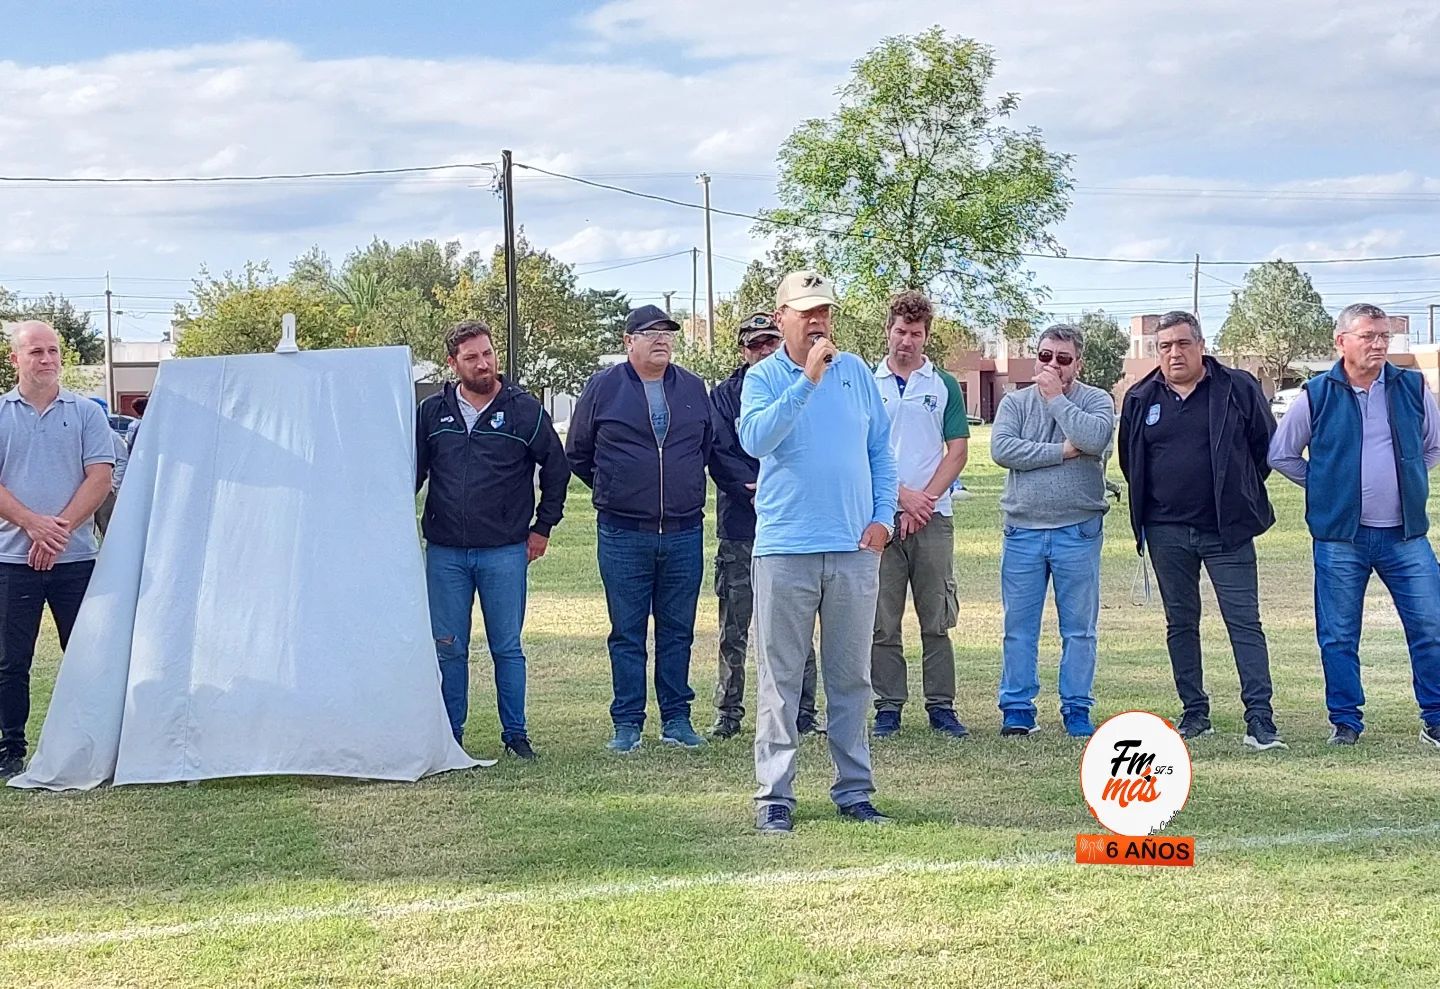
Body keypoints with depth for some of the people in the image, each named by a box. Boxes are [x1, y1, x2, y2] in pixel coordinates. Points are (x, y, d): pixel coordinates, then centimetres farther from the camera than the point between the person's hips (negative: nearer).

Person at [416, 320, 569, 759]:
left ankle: (515, 733, 14)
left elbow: (556, 467, 8)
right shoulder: (432, 411, 4)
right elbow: (412, 472, 12)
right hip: (445, 553, 2)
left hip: (505, 551, -2)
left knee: (508, 647, 4)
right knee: (448, 649, 5)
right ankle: (449, 735, 14)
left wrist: (543, 526, 8)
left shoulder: (523, 409, -1)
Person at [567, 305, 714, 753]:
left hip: (684, 532, 2)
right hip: (623, 535, -2)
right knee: (627, 633, 2)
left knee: (678, 631, 8)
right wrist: (612, 491, 10)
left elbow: (709, 447, 23)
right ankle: (627, 723, 8)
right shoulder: (602, 388, 2)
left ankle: (676, 718, 16)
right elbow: (578, 454, 10)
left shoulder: (693, 389, 10)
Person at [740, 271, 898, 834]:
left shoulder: (856, 372, 9)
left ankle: (854, 791, 19)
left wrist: (882, 516, 3)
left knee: (851, 677, 10)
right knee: (780, 678, 0)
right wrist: (807, 380, -23)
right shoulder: (763, 377, -1)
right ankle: (775, 796, 5)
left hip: (854, 549, 3)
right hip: (784, 549, -3)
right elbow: (754, 440, -20)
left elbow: (881, 449, 14)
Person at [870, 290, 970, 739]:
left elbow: (957, 451, 4)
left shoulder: (944, 386, 9)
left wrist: (925, 499, -7)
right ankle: (888, 707, 7)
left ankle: (941, 706, 8)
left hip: (933, 517, 0)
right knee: (883, 622, 1)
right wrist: (901, 495, -8)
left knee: (937, 620, 2)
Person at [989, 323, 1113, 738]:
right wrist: (1061, 451, -11)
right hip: (1023, 530, 1)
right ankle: (1017, 708, 12)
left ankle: (1077, 709, 13)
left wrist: (1056, 398, -8)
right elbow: (1001, 448, -9)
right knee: (1019, 626, 5)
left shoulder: (1095, 400, 4)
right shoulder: (1015, 403, 8)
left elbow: (1095, 438, -18)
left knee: (1079, 628, 4)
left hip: (1078, 531, -1)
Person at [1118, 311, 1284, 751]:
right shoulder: (1140, 399, 7)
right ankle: (1194, 712, 18)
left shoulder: (1238, 388, -2)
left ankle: (1260, 719, -7)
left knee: (1244, 622, -6)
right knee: (1181, 623, 9)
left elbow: (1266, 446, 6)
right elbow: (1130, 460, 19)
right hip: (1166, 532, 3)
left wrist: (1238, 494, 7)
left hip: (1227, 531, -3)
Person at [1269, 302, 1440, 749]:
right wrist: (1324, 486, 8)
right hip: (1339, 539, -1)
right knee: (1338, 637, 4)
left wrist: (1404, 480, 14)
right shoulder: (1317, 395, -2)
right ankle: (1345, 721, 17)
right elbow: (1280, 454, 9)